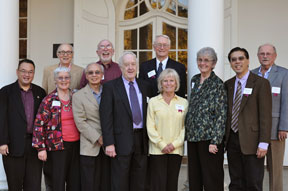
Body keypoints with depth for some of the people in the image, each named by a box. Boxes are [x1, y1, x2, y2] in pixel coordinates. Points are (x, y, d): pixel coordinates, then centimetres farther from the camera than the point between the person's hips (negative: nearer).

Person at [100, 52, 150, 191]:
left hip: (141, 139, 4)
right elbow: (106, 116, -7)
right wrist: (109, 143, -14)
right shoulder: (110, 87, -1)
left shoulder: (144, 86, 12)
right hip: (122, 141, -4)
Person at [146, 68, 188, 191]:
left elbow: (185, 127, 4)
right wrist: (162, 145, -9)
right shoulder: (153, 102, 3)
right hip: (157, 150, -2)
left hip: (176, 150, 2)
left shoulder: (183, 102, 8)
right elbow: (150, 127, -1)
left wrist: (174, 144, -7)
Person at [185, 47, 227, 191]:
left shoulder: (217, 84, -8)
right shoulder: (194, 80, 12)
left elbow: (221, 115, -11)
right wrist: (188, 133, 15)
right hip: (192, 136, 7)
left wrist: (214, 141, -16)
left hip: (209, 138, -6)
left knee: (211, 179, 1)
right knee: (194, 177, 13)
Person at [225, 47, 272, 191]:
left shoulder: (261, 83, -5)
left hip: (251, 141, -5)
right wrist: (225, 138, 8)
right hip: (232, 140, 5)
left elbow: (266, 115, -9)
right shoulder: (228, 85, 12)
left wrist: (263, 143, -14)